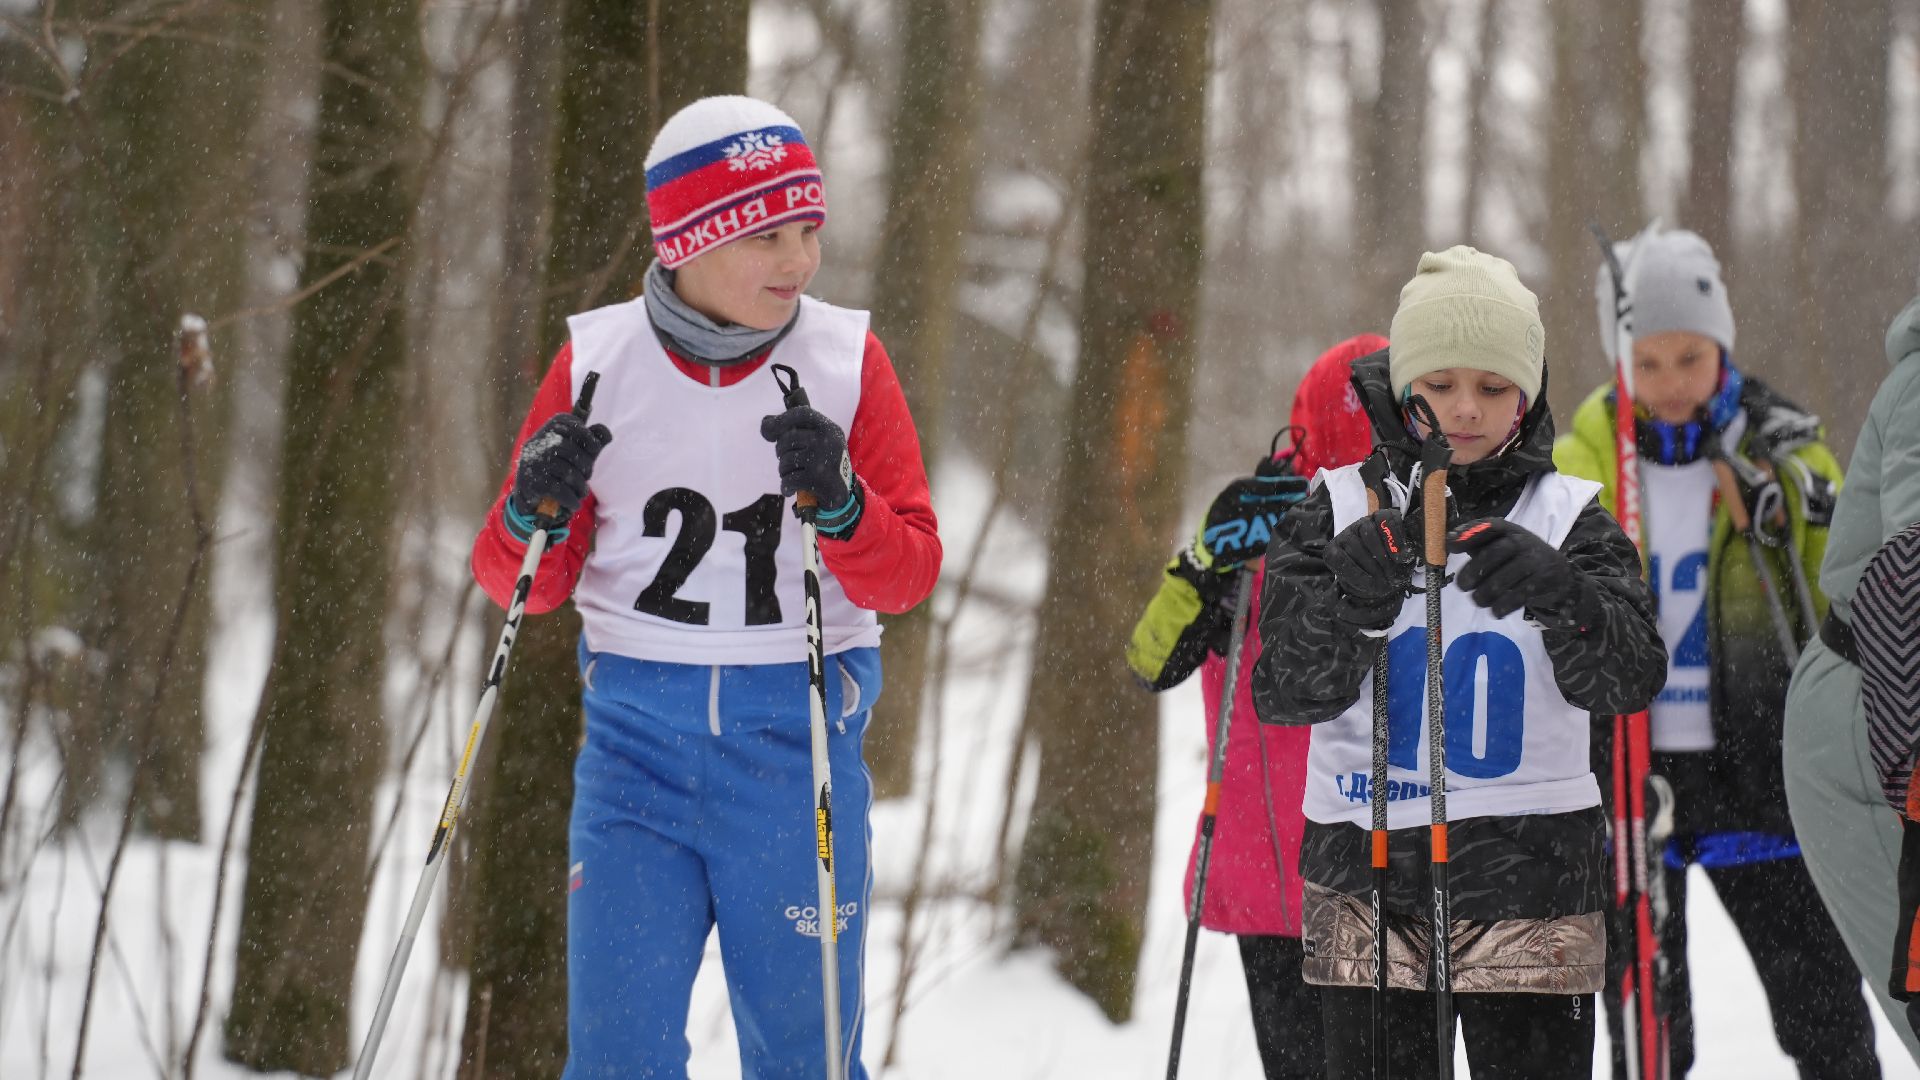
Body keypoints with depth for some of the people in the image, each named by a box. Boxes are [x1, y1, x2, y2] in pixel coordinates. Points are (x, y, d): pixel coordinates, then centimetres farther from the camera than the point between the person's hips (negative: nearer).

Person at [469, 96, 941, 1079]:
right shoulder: (600, 361, 1)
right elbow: (525, 586, 8)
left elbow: (910, 573, -2)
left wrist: (839, 506, -21)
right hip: (637, 731, 0)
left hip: (797, 737, 0)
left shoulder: (847, 362, 0)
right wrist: (533, 514, -14)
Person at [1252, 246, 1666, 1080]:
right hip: (1365, 878, 1)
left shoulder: (1569, 519, 1)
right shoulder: (1340, 513, 2)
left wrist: (1559, 596, -33)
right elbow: (1284, 693, -6)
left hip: (1526, 879, -1)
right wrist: (1353, 603, -26)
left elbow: (1628, 679, -13)